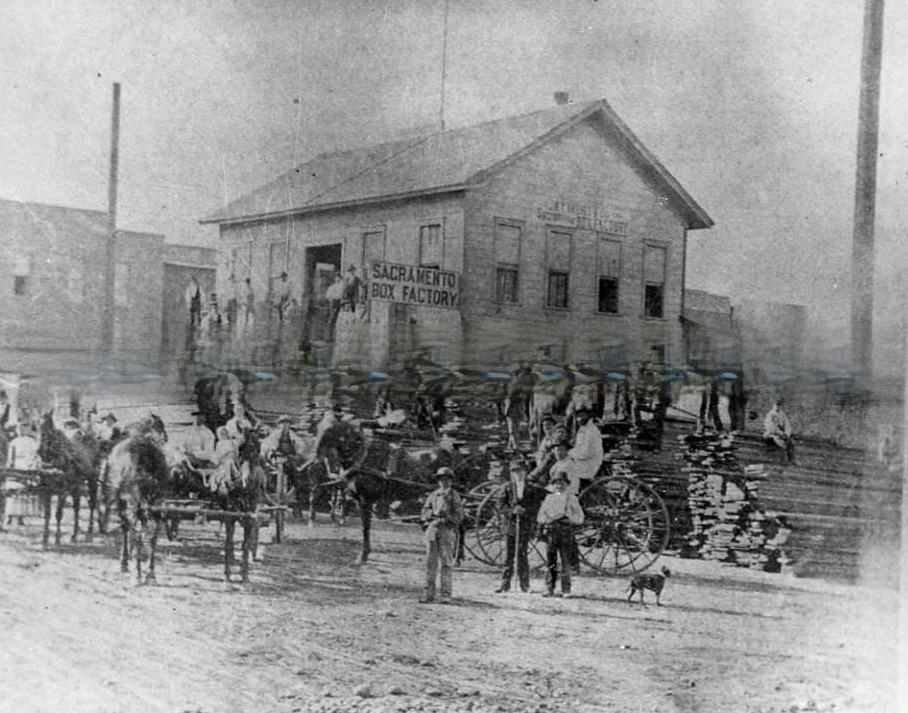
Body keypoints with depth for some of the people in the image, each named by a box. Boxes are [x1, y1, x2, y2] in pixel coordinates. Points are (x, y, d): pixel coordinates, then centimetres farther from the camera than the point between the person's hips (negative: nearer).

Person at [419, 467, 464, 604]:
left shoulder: (454, 496, 5)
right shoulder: (433, 495, 16)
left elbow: (459, 517, -2)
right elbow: (423, 515, 11)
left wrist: (446, 516, -15)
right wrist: (432, 513, -7)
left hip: (447, 531, -3)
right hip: (432, 530, 3)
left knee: (447, 563, -5)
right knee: (430, 562, 2)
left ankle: (446, 595, -4)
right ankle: (429, 593, 5)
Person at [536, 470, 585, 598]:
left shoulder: (572, 499, 11)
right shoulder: (549, 498, 16)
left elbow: (580, 518, 7)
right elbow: (540, 517, 12)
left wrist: (568, 519, -12)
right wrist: (550, 520, -8)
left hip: (566, 532, -2)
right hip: (550, 531, 2)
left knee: (566, 561, -6)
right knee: (550, 561, -2)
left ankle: (566, 590, -3)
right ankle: (549, 589, 1)